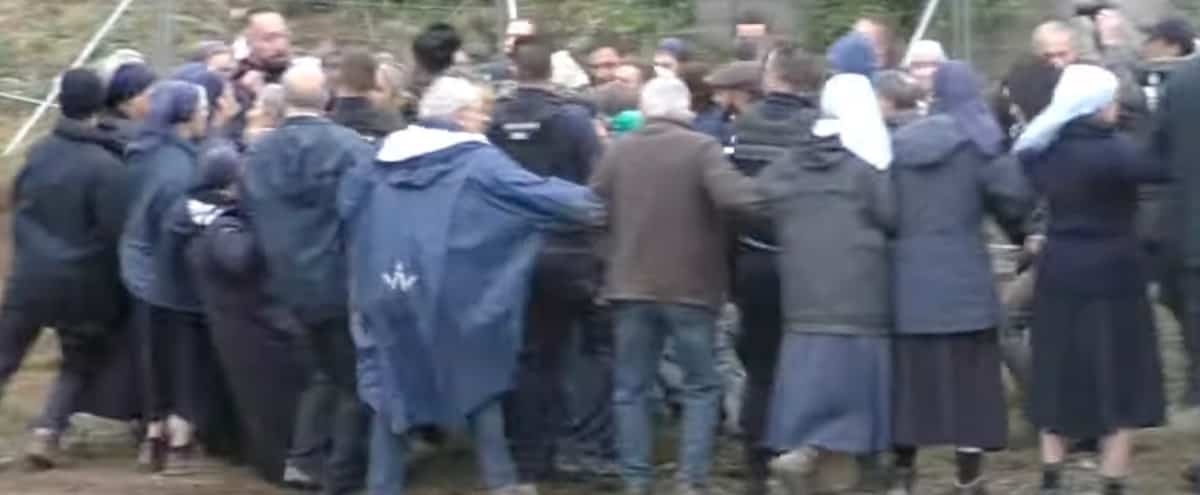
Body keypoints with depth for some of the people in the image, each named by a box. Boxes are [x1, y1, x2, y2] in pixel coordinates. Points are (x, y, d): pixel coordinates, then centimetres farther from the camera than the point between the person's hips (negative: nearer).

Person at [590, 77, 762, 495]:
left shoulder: (618, 150, 5)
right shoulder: (701, 147, -8)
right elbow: (732, 197, -23)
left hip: (632, 286, 3)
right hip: (690, 286, -3)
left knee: (631, 389, 9)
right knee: (701, 387, 8)